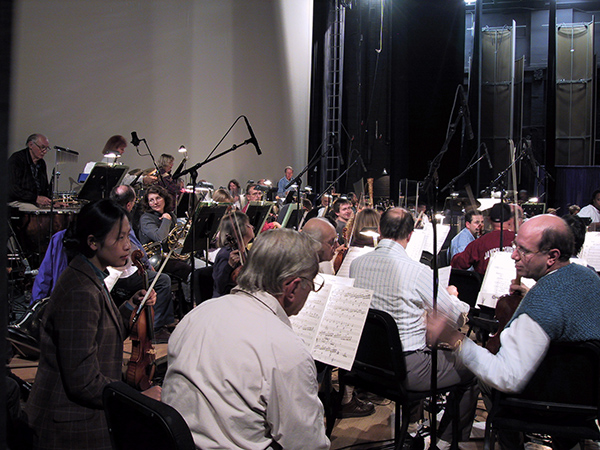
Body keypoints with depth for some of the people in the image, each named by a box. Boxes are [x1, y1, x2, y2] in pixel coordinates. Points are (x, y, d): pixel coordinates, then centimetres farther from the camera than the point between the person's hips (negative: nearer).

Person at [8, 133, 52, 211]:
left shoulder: (41, 163, 17)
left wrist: (51, 200, 2)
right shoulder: (16, 159, -8)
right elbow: (13, 188, -18)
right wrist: (36, 198, -24)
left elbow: (45, 187, 24)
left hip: (38, 201, 7)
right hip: (17, 201, -7)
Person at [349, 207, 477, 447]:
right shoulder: (418, 271, -21)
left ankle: (410, 417, 46)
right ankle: (449, 439, 22)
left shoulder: (356, 264, -4)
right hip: (407, 368, -7)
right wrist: (452, 295, 13)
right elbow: (459, 318, -9)